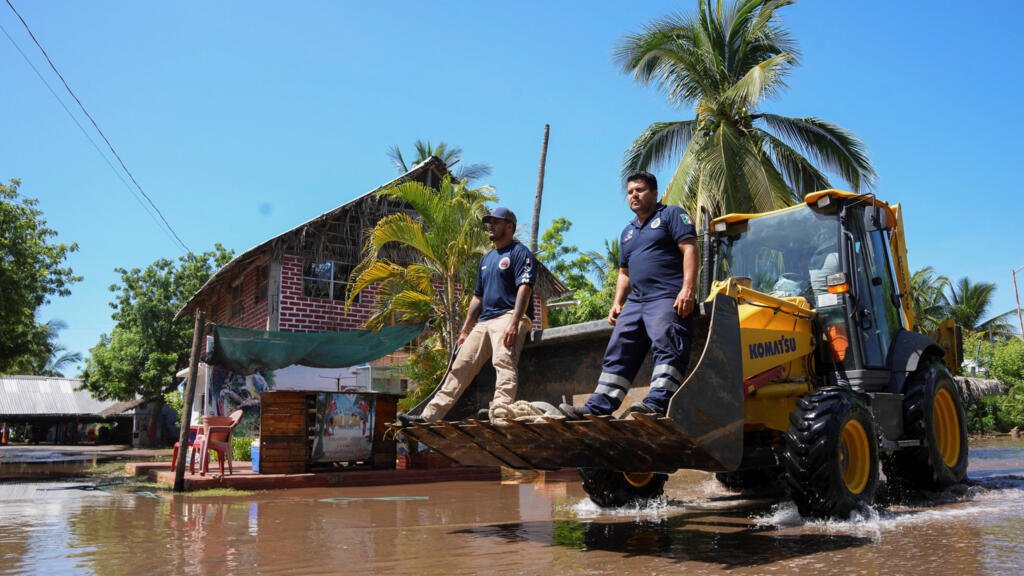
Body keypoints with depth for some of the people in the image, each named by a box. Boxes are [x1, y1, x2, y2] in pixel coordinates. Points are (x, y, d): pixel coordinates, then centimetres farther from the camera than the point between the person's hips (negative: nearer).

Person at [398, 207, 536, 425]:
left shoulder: (519, 252, 0)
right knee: (460, 367, 4)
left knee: (504, 363, -28)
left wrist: (513, 324, -25)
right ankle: (428, 416, 5)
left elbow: (524, 288, -13)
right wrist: (465, 330, 22)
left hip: (508, 316, -8)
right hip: (483, 321, 8)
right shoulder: (486, 258, 27)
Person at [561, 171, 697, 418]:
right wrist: (617, 303, 15)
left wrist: (687, 289, -19)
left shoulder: (672, 214, 6)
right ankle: (598, 406, 2)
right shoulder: (627, 233, 28)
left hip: (668, 299, -7)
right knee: (617, 353, 2)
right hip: (635, 302, 7)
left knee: (666, 347, -21)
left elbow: (689, 250, -7)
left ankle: (657, 402, -30)